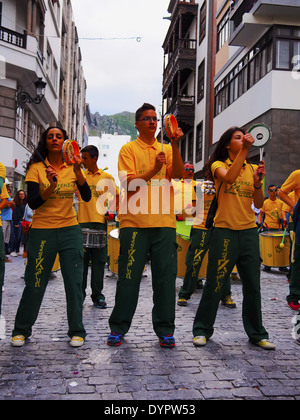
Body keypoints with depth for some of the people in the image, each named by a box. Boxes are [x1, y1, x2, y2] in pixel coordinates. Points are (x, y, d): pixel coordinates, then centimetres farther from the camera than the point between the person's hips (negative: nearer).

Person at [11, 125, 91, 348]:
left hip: (70, 231, 2)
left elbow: (87, 196, -9)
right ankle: (21, 330, 22)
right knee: (35, 283, 3)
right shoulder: (36, 168, -1)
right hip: (42, 231, -2)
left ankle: (77, 331, 16)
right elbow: (33, 203, -10)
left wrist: (77, 171, -21)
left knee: (74, 283, 2)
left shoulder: (72, 168, 5)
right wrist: (51, 187, -25)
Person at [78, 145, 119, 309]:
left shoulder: (107, 177, 8)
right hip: (82, 222, 1)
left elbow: (115, 196, 12)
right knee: (82, 258, 3)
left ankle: (97, 296, 13)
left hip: (100, 222, -1)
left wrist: (112, 211, -1)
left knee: (99, 260, 3)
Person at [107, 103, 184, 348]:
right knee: (129, 277, 2)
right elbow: (129, 184, -5)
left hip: (164, 222, 3)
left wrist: (175, 145, -11)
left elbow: (178, 175, -1)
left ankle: (165, 330, 15)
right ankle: (118, 328, 16)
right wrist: (153, 170, -17)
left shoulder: (167, 149, 16)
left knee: (166, 277, 4)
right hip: (135, 222, -2)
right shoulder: (129, 149, 6)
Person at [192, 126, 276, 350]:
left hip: (249, 231, 4)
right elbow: (229, 178, -23)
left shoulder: (252, 169, 12)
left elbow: (259, 204, 8)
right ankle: (202, 329, 16)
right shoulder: (218, 165, 2)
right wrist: (244, 150, -23)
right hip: (225, 230, -4)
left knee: (253, 285, 8)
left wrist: (257, 183, -8)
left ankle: (257, 333, 22)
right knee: (215, 283, 1)